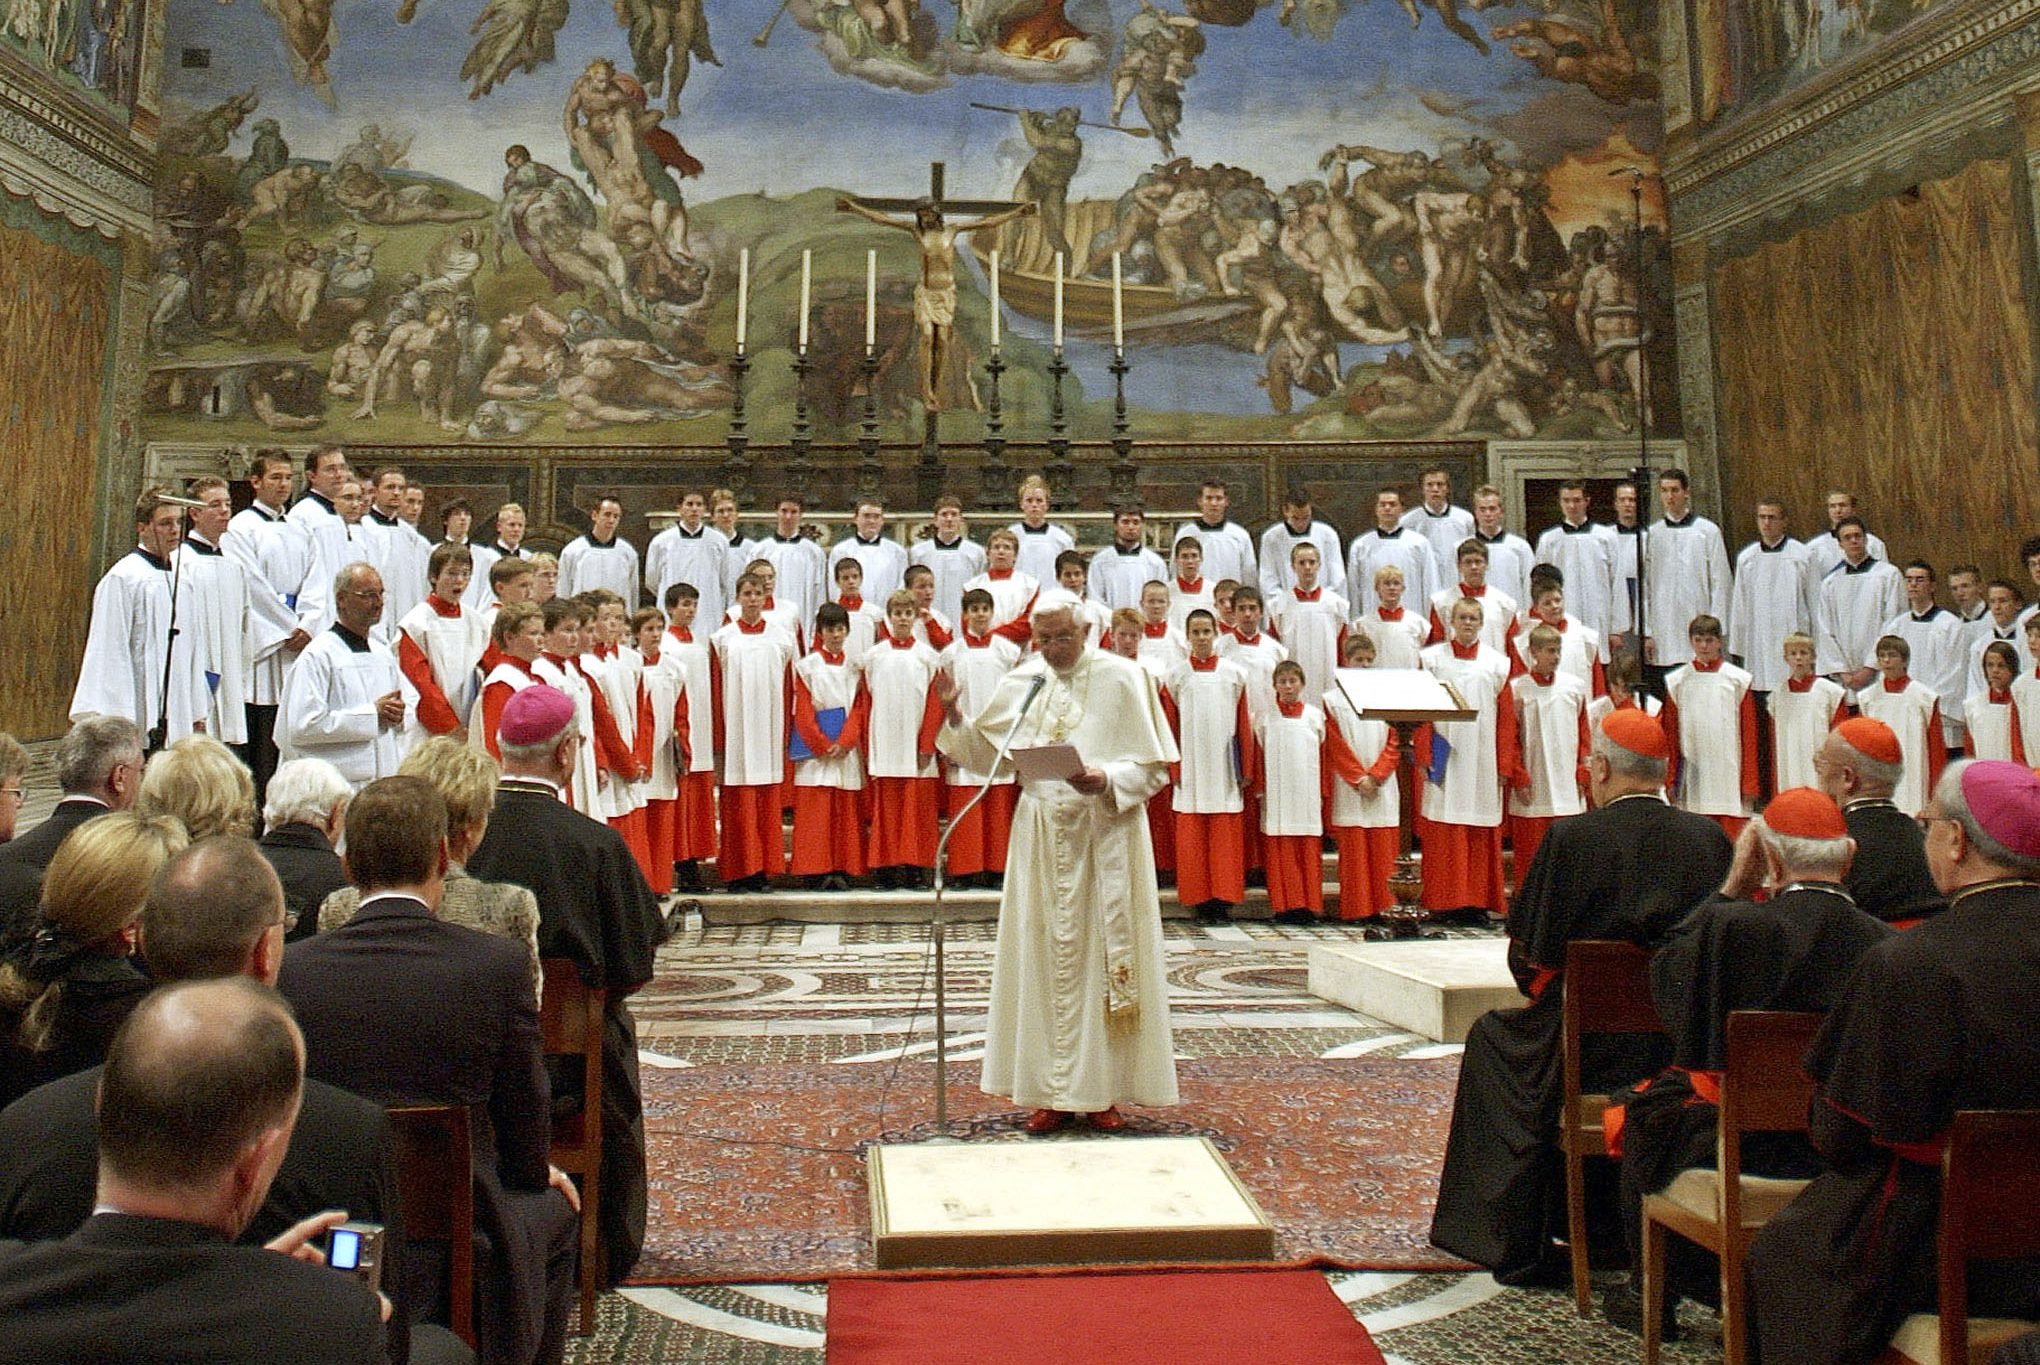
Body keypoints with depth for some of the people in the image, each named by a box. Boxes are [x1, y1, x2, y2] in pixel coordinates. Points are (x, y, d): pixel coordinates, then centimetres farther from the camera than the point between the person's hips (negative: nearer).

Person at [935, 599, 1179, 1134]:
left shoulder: (1121, 678, -3)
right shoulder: (1020, 683, 8)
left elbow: (1151, 766, -5)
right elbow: (986, 752, 12)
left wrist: (1105, 780, -23)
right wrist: (953, 714, -4)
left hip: (1106, 834, -3)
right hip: (1041, 836, 3)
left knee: (1101, 956, 1)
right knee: (1046, 960, 5)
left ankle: (1103, 1090, 13)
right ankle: (1055, 1092, 14)